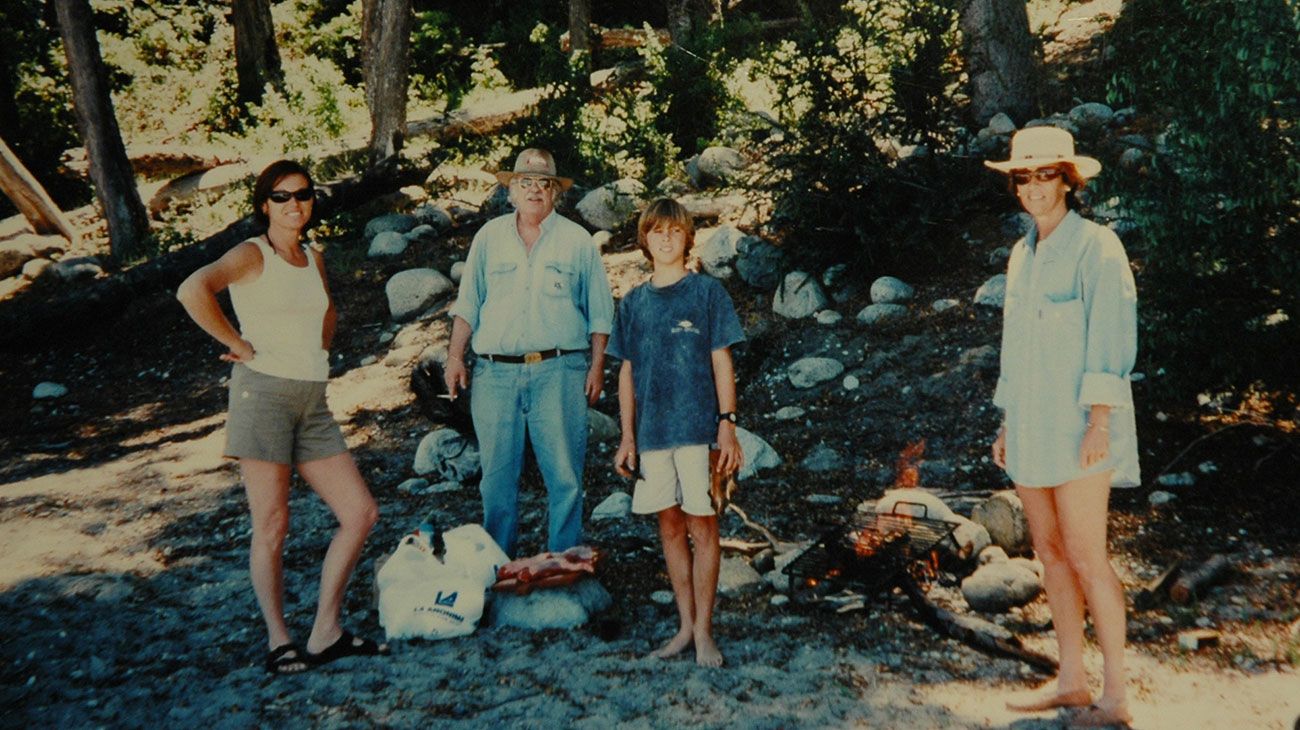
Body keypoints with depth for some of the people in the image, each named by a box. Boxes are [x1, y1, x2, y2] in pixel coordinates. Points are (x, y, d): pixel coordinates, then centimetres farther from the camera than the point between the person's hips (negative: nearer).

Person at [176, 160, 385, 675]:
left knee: (360, 514, 0)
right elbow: (193, 290, -23)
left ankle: (325, 634, 8)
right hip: (263, 394, -7)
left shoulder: (314, 259, 16)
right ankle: (279, 641, 10)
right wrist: (240, 345, -15)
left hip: (313, 403, 7)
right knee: (272, 527, -2)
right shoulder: (253, 255, -4)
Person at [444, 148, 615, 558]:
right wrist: (454, 357, 5)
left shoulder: (577, 240, 10)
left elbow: (599, 311, 11)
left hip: (558, 373, -1)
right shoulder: (488, 237, 14)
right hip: (495, 373, 2)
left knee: (564, 474, -3)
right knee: (497, 475, 4)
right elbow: (467, 304, 15)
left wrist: (597, 365, 2)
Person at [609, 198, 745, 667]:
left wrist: (727, 424, -7)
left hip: (697, 426, -4)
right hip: (652, 431, 4)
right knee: (670, 527, 7)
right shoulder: (634, 303, 11)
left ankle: (704, 631, 4)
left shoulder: (707, 292, 1)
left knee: (702, 526, -3)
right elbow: (627, 372, 13)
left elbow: (722, 362, 0)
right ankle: (685, 625, 16)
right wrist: (627, 437, 10)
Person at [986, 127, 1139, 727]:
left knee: (1086, 559, -8)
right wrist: (1006, 423, 18)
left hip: (1078, 425, -7)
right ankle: (1071, 681, 18)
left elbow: (1111, 333, -13)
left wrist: (1099, 419, -20)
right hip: (1032, 427, 7)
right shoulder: (1022, 254, 15)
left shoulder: (1095, 246, -7)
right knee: (1050, 554, 9)